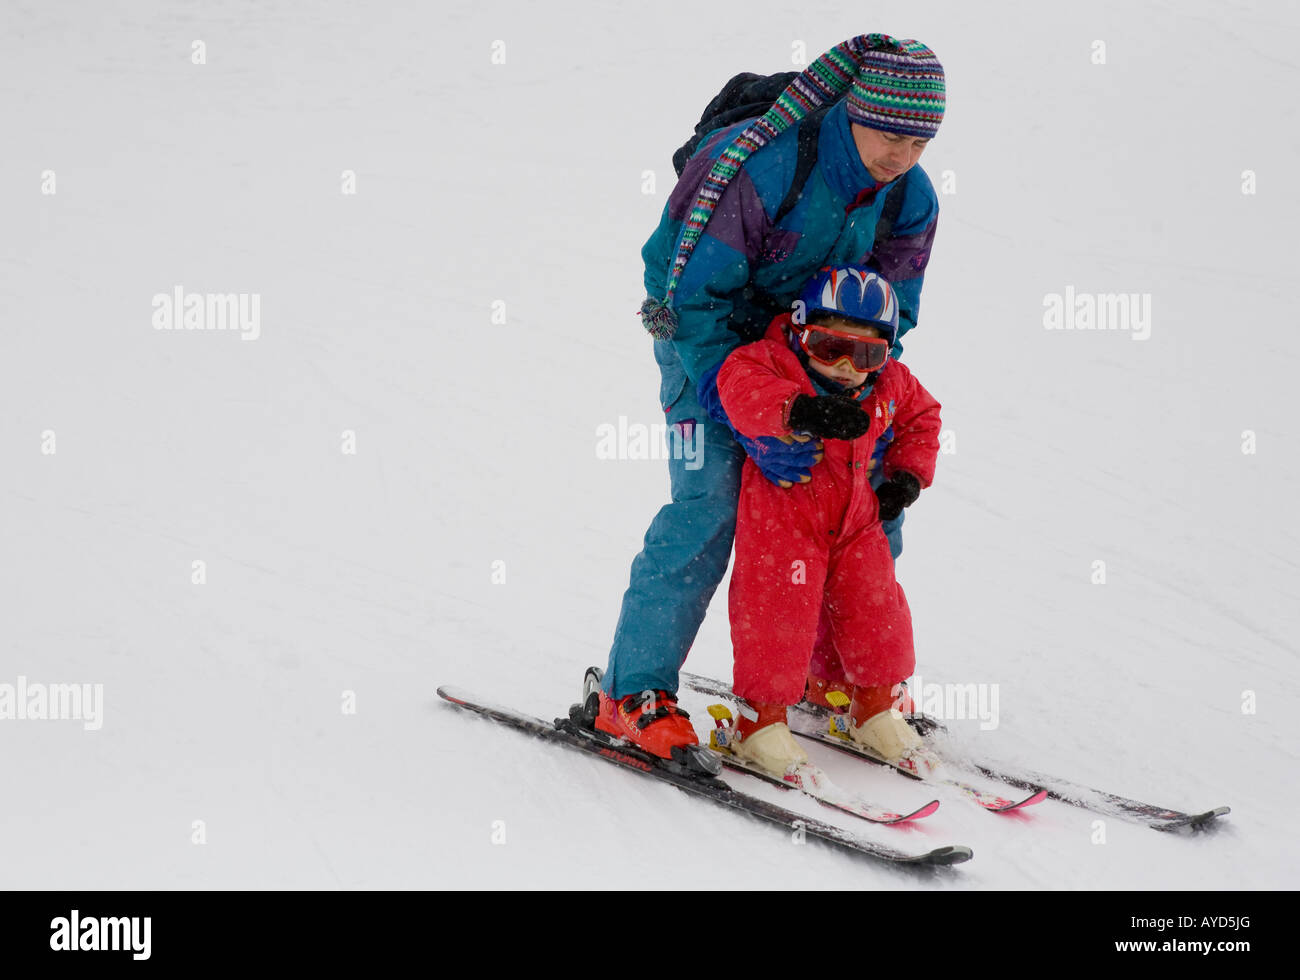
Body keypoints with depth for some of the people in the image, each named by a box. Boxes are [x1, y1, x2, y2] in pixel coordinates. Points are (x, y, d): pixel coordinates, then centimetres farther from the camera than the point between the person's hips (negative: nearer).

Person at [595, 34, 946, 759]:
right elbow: (696, 297, -28)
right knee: (711, 495, -21)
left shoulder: (910, 198, -12)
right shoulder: (762, 165, -32)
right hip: (703, 324, -6)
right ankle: (635, 691, -15)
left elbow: (891, 312, -2)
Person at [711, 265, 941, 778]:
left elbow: (921, 416, 22)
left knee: (876, 610, 7)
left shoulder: (891, 385, 3)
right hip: (782, 516, -5)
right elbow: (738, 383, -37)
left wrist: (907, 474, 6)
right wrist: (798, 410, -53)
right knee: (778, 614, -8)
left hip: (855, 519, 5)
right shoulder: (775, 361, -16)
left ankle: (875, 709, 27)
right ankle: (761, 717, 7)